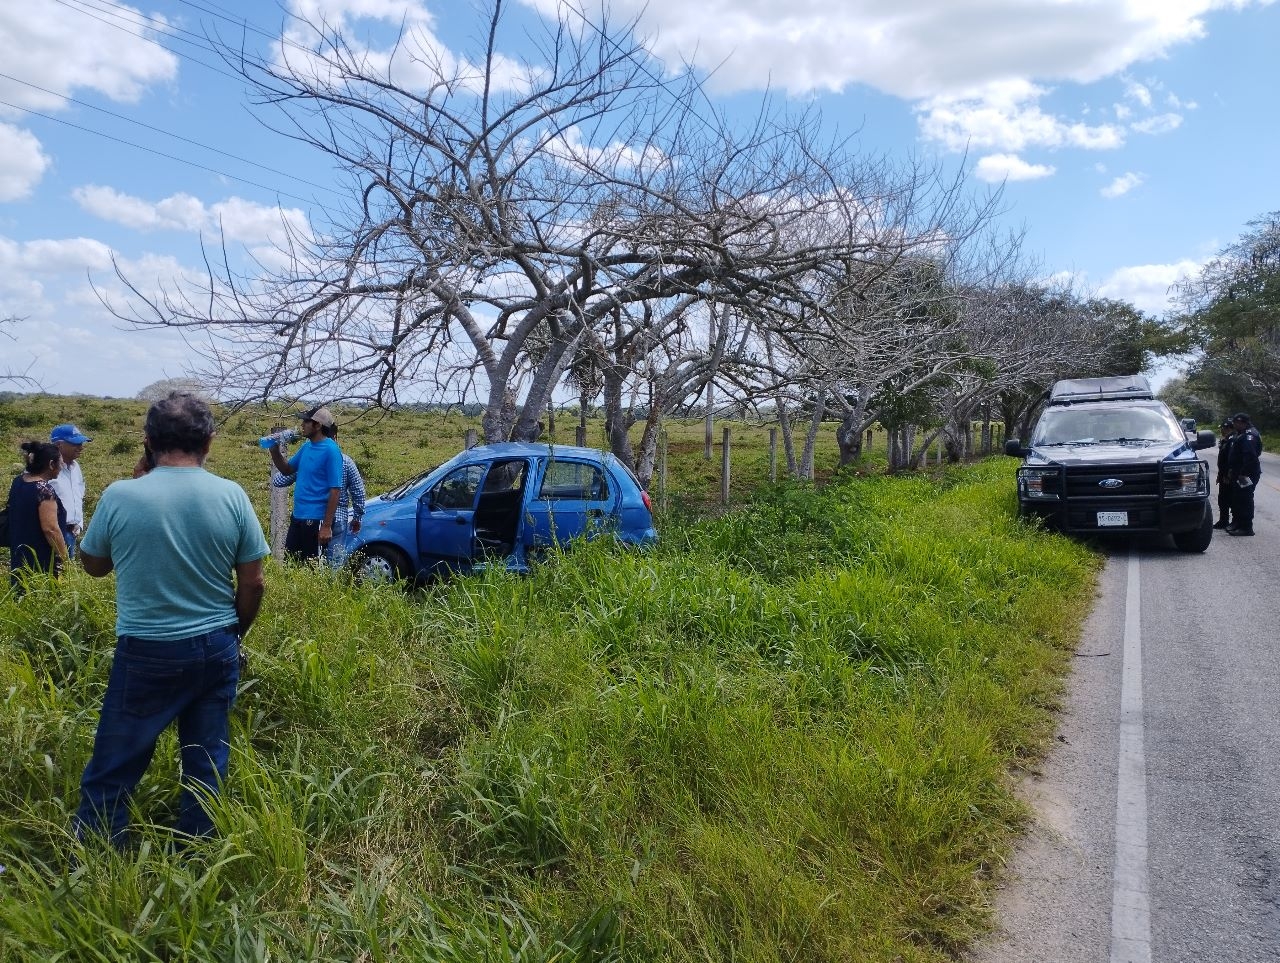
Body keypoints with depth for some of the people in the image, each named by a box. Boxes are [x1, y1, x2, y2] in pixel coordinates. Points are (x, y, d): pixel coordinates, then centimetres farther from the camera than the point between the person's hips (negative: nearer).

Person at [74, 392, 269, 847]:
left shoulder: (120, 495, -12)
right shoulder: (232, 496, -8)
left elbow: (93, 565, 7)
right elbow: (252, 582, -2)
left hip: (145, 652, -2)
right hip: (216, 647, 2)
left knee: (112, 771, 11)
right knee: (207, 763, 15)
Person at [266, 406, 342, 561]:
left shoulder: (330, 451, -15)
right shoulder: (306, 446, 8)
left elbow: (335, 491, -18)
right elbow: (287, 470, 22)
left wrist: (327, 526, -21)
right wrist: (275, 451, 2)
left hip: (316, 520, -8)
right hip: (298, 516, 8)